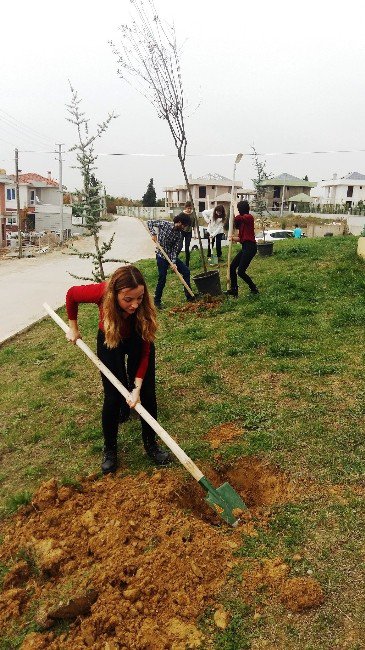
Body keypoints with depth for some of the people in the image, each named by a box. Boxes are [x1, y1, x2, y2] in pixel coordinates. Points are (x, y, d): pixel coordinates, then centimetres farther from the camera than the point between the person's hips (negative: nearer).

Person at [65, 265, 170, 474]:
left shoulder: (144, 307, -36)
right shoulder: (101, 293, -38)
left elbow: (144, 351, -26)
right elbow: (72, 294, -14)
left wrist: (137, 387, -30)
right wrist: (73, 328, -4)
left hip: (138, 341, 1)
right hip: (109, 341, 0)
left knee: (147, 393, -1)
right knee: (113, 397, -4)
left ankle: (151, 443, 20)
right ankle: (110, 449, 17)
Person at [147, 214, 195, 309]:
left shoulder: (179, 234, -4)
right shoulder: (164, 224, -14)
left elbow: (175, 249, -8)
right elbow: (150, 222, -7)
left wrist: (173, 262, -21)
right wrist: (153, 234, -20)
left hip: (172, 256, 5)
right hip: (161, 256, -5)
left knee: (186, 271, 2)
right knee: (162, 278, -7)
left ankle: (189, 296, 13)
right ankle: (157, 301, 11)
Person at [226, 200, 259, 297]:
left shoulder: (249, 217, -9)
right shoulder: (243, 220, 17)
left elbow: (237, 219, -32)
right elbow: (241, 238, 13)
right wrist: (234, 238, -8)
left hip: (250, 247, -9)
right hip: (245, 247, 10)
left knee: (240, 271, -11)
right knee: (232, 267, 8)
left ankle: (254, 289, 6)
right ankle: (234, 290, 15)